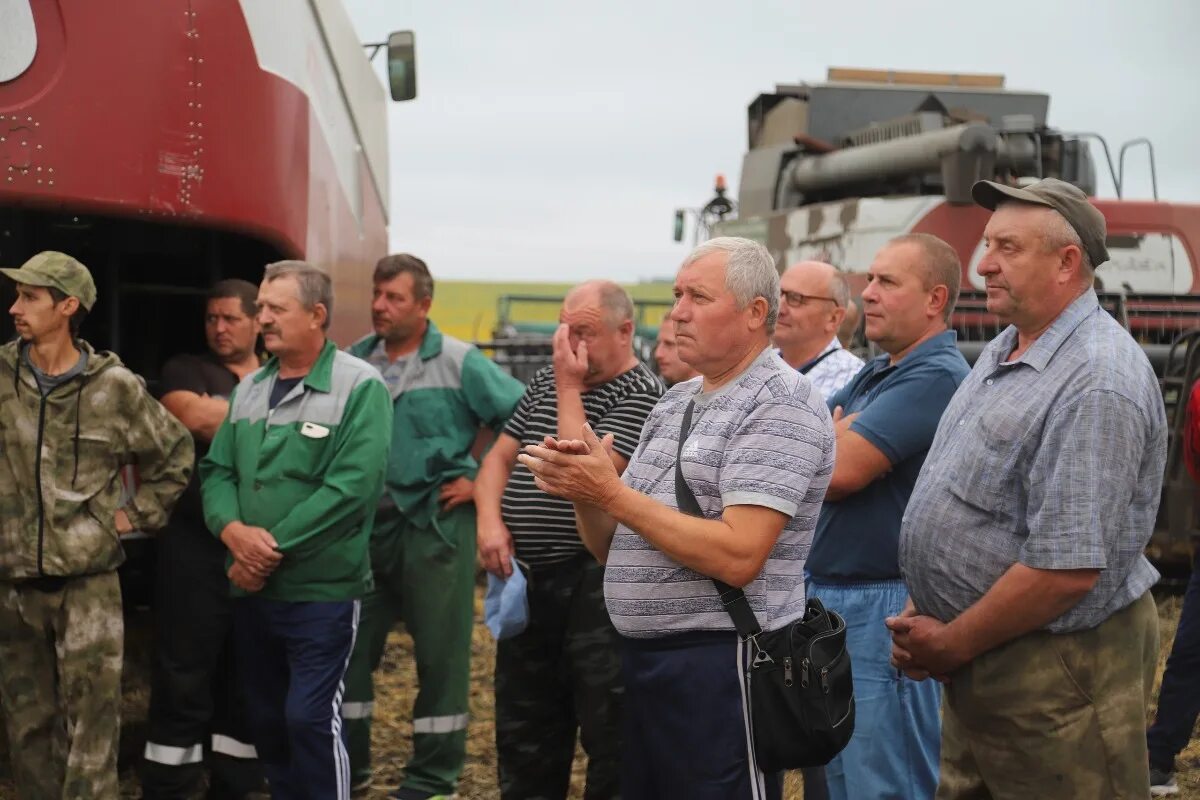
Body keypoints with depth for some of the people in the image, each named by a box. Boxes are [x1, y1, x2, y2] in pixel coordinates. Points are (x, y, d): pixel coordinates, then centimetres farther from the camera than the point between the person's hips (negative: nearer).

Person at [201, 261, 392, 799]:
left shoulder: (359, 386, -11)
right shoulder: (249, 388, 11)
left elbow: (353, 486, -19)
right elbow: (216, 469, 9)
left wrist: (274, 548, -18)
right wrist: (232, 530, -13)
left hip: (321, 591, -6)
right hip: (252, 590, 7)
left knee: (310, 720, -6)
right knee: (265, 719, 14)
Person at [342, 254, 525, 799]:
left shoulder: (460, 363, -6)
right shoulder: (354, 361, 5)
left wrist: (482, 481, -6)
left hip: (435, 525, -4)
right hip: (364, 524, 4)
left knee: (441, 655, 2)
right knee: (349, 646, 10)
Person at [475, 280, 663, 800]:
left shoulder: (640, 393, -9)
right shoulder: (546, 381, 13)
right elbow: (499, 456, 15)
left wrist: (569, 389, -13)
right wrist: (490, 520, -3)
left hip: (592, 582, -7)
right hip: (526, 579, 7)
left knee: (608, 732, -1)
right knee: (522, 731, 17)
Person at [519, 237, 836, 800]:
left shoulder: (779, 405, -12)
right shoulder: (675, 402, 14)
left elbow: (737, 557, -23)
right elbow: (614, 549, 15)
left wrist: (611, 491, -19)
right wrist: (583, 492, -6)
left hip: (720, 663, -8)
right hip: (643, 656, 8)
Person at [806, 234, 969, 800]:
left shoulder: (936, 376, -16)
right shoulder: (875, 374, 15)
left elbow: (838, 471, -22)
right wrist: (838, 435, -9)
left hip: (885, 610, -10)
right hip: (829, 596, 10)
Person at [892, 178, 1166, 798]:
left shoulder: (1097, 384, -22)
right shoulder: (1005, 351, 10)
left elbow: (1067, 571, -27)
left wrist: (950, 644, -15)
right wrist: (924, 617, 5)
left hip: (1056, 672, -9)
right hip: (978, 663, 9)